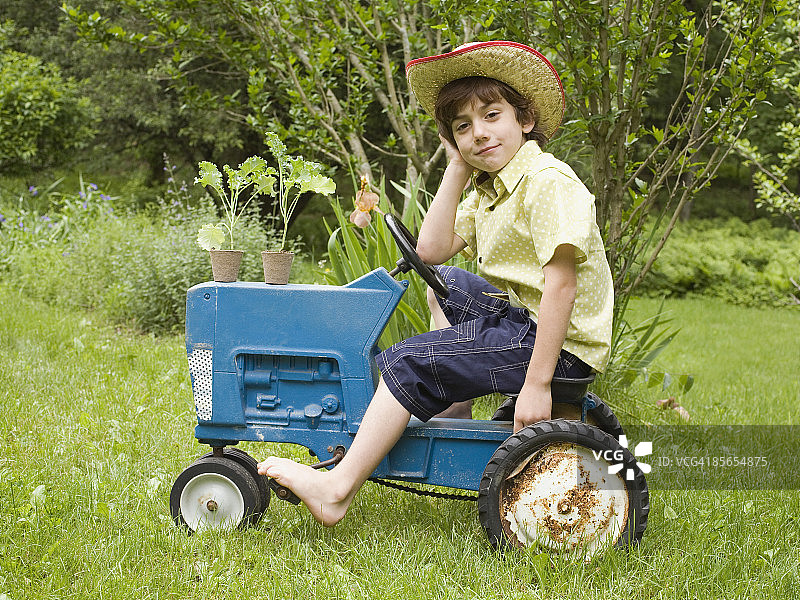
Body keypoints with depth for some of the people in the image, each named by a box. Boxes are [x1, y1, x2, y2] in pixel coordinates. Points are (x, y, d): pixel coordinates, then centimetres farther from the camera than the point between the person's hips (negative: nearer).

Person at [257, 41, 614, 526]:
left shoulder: (548, 180, -18)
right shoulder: (486, 191, 11)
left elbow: (561, 283, -26)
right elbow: (431, 250, 5)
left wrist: (537, 384, -30)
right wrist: (458, 168, 3)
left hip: (561, 342, -10)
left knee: (407, 363, -14)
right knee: (444, 284, 29)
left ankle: (338, 490, -12)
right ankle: (449, 413, 22)